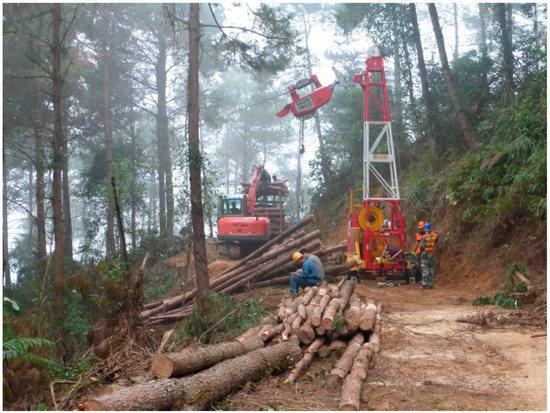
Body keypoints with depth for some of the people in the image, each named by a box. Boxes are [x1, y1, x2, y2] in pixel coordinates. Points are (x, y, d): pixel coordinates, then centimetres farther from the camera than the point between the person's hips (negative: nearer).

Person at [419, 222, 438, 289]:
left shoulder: (424, 236, -18)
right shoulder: (434, 235, -2)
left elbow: (421, 246, -19)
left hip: (425, 254, -4)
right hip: (432, 254, 4)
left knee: (425, 269, 0)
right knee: (432, 269, 9)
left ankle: (425, 284, -3)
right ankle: (430, 284, 10)